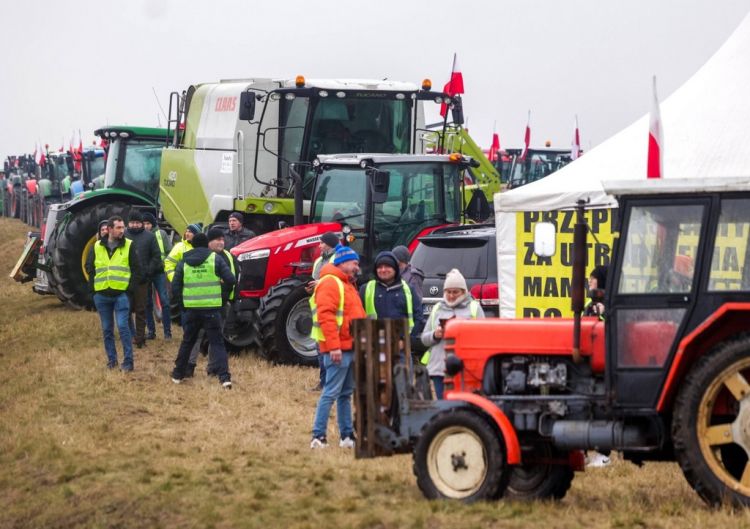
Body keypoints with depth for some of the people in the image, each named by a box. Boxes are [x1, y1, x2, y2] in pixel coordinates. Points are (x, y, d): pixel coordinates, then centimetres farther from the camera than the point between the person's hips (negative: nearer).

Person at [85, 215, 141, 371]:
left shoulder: (129, 246, -1)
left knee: (123, 327, -9)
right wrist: (93, 287, 3)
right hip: (102, 295, 3)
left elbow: (136, 270, 1)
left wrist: (130, 288, -7)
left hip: (121, 294, -3)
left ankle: (128, 361, -2)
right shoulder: (97, 247, 5)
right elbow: (89, 267, 12)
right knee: (107, 329, 9)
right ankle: (111, 359, 20)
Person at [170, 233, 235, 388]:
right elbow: (230, 280, -7)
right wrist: (221, 288, 14)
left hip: (191, 309, 2)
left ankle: (177, 375, 26)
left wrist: (182, 303, 18)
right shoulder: (215, 259, -1)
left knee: (187, 342, 18)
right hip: (212, 308, -2)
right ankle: (224, 377, -10)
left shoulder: (183, 263, 5)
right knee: (217, 343, 2)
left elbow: (175, 288, 3)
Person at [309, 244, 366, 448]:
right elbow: (326, 316, -21)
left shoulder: (347, 285, 22)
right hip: (338, 349, -10)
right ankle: (318, 436, -11)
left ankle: (347, 435, 18)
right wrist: (333, 346, -26)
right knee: (331, 392, -11)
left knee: (346, 393, 13)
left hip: (351, 348, 10)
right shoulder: (330, 283, -11)